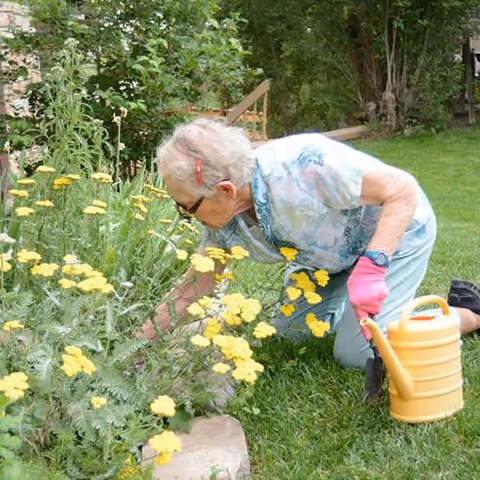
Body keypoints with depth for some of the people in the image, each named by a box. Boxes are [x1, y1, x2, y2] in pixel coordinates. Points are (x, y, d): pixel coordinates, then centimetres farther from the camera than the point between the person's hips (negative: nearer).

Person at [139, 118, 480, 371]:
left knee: (356, 353, -10)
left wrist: (370, 267, -43)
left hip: (396, 229, -7)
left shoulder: (304, 165, -40)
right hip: (333, 253, 7)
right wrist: (143, 338, -9)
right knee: (292, 330, 10)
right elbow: (196, 284, -5)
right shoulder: (225, 219, -17)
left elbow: (404, 190, -33)